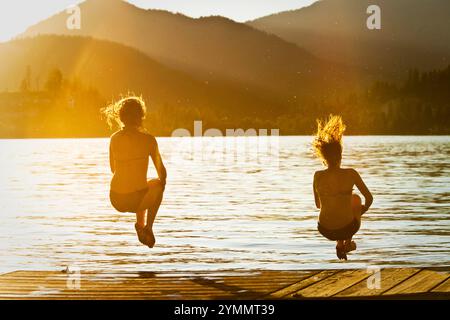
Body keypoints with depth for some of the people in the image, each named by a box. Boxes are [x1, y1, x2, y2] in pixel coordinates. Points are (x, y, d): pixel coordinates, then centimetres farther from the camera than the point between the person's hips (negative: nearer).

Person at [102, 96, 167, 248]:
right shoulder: (148, 139, -9)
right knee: (157, 184, 30)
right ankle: (148, 227, 24)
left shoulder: (114, 138, 2)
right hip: (135, 200, -4)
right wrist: (161, 184, 23)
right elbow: (162, 172, 0)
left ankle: (140, 224, 31)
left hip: (115, 200, 4)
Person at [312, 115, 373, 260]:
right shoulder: (351, 174, -13)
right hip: (348, 228, -1)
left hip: (325, 230, 2)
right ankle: (348, 242, 35)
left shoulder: (318, 176, -9)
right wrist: (364, 209, 20)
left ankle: (340, 244, 33)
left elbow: (318, 204, 5)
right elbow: (369, 198, -3)